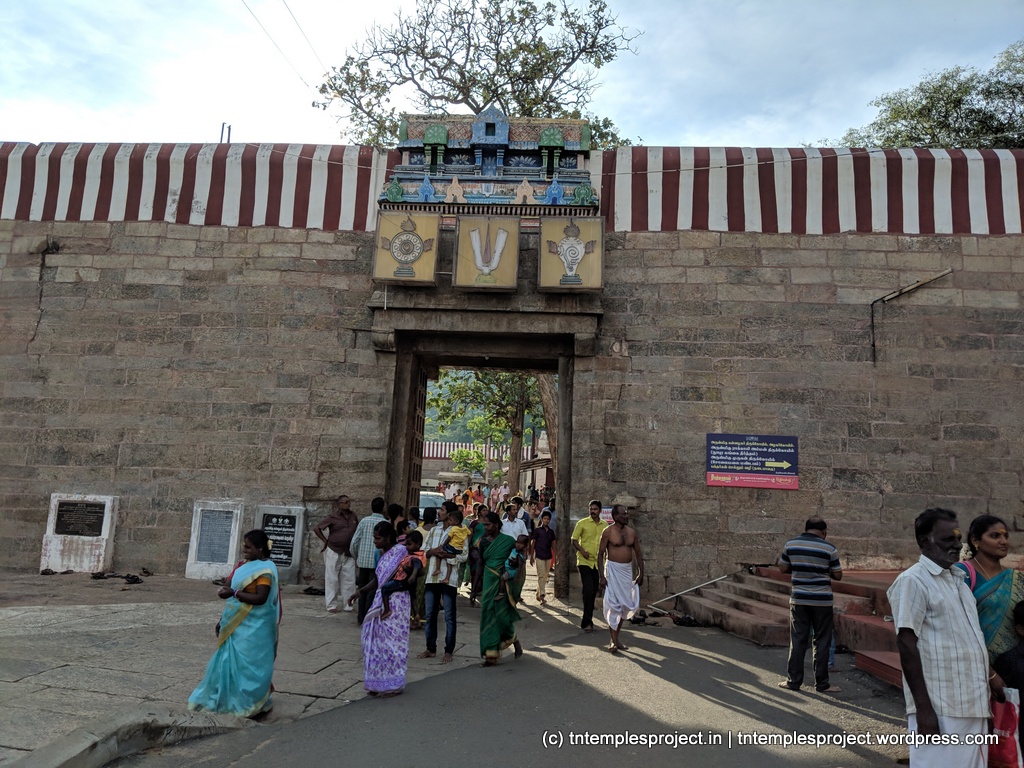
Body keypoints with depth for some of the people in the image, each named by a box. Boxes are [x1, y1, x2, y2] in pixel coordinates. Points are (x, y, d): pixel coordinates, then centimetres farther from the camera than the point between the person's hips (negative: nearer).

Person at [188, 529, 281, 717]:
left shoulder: (265, 569, -16)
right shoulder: (242, 566, 11)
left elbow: (260, 598, -23)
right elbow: (234, 597, 17)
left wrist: (234, 593, -28)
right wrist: (223, 619, 16)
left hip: (253, 627, -8)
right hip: (236, 624, 8)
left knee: (249, 664, 0)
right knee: (229, 661, 14)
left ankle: (252, 703, 14)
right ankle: (227, 699, 28)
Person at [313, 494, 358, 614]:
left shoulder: (353, 516, 5)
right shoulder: (333, 517, -8)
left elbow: (358, 529, 20)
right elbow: (317, 528, -5)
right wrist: (325, 540, -5)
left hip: (348, 553, 4)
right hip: (334, 551, -4)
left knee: (349, 579, 6)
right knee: (332, 579, 4)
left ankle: (347, 604, 16)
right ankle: (331, 605, 12)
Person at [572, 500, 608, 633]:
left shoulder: (605, 525, 7)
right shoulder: (582, 523, -3)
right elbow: (574, 540, -3)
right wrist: (582, 550, -17)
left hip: (598, 562, 4)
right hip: (584, 561, -4)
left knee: (593, 592, 10)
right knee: (588, 589, -15)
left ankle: (587, 620, 23)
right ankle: (587, 621, -7)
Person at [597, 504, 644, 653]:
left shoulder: (632, 532, 6)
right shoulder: (608, 532, -8)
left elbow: (638, 554, 12)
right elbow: (600, 554, -8)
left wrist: (641, 573, 4)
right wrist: (601, 575, -14)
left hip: (627, 570, 5)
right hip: (613, 569, -5)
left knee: (626, 604, 9)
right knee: (613, 605, -5)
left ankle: (616, 637, 24)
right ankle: (613, 641, 3)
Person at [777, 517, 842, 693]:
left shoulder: (790, 544, 0)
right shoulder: (829, 548, -8)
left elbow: (783, 568, 8)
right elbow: (838, 575, -1)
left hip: (798, 599, 2)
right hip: (822, 601, -2)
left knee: (798, 641, 9)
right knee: (821, 642, 8)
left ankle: (793, 681, 14)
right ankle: (821, 684, 14)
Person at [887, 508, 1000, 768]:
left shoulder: (958, 580, 14)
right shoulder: (913, 581, -13)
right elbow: (906, 645, -18)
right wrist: (923, 708, -20)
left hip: (973, 707, 8)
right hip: (940, 710, -8)